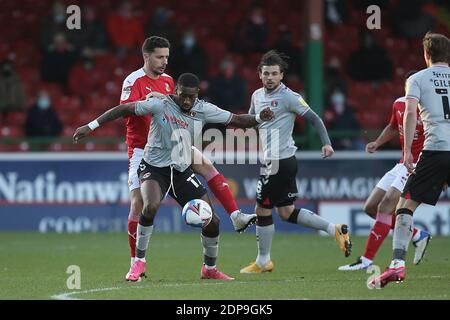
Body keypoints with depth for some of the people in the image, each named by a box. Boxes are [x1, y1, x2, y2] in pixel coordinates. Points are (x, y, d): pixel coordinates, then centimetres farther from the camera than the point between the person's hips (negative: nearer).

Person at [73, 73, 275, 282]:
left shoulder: (203, 110, -6)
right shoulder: (159, 105, -16)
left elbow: (236, 120, -1)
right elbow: (124, 109, -12)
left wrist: (259, 118, -20)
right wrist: (91, 126, -15)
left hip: (183, 171, 4)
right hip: (154, 168, -4)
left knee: (212, 221, -1)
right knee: (151, 206, -35)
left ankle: (209, 269, 24)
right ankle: (139, 262, -18)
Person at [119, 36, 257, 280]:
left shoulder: (168, 81, 12)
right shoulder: (134, 81, -10)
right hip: (142, 150, -5)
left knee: (206, 165, -15)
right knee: (138, 203, -8)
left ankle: (236, 218, -21)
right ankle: (135, 263, 3)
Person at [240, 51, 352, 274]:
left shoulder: (288, 97, -11)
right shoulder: (257, 96, 12)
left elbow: (314, 119, -11)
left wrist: (326, 143, -20)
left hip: (281, 161, -8)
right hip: (272, 161, 8)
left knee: (262, 210, -3)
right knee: (286, 212, 10)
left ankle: (263, 261, 11)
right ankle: (335, 230, 16)